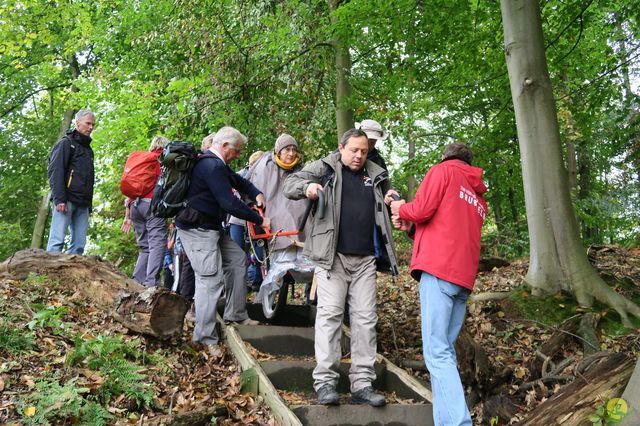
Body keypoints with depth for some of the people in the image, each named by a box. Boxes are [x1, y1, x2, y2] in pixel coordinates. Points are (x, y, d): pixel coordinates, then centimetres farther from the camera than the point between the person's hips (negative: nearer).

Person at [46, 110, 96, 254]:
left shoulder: (88, 149, 26)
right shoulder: (66, 143, 3)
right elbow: (54, 171, -9)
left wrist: (89, 203, 16)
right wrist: (59, 199, -19)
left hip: (82, 204, 7)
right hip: (66, 200, -7)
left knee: (79, 244, -2)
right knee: (57, 240, -12)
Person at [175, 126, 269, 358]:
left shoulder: (216, 164, 13)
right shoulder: (212, 167, -22)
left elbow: (238, 180, 22)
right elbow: (230, 203, -26)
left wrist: (256, 194, 2)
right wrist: (260, 220, -18)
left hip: (210, 227, 11)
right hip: (197, 229, -11)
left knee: (237, 260, 15)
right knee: (211, 278, -12)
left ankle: (236, 314, 23)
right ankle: (206, 337, -6)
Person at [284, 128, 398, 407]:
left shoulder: (375, 175, 17)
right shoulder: (325, 168, 5)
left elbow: (384, 204, 35)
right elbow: (290, 183, 2)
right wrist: (307, 186, -19)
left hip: (365, 260, 5)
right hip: (332, 257, -4)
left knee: (365, 318, 2)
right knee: (330, 313, -9)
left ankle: (362, 384, 7)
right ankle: (325, 381, -6)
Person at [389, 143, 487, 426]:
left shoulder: (443, 170, 7)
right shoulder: (479, 198, 28)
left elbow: (422, 209, -6)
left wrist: (401, 209, 14)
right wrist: (410, 225, 18)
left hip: (439, 269, -8)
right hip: (464, 276, 8)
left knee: (436, 353, -12)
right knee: (446, 353, 8)